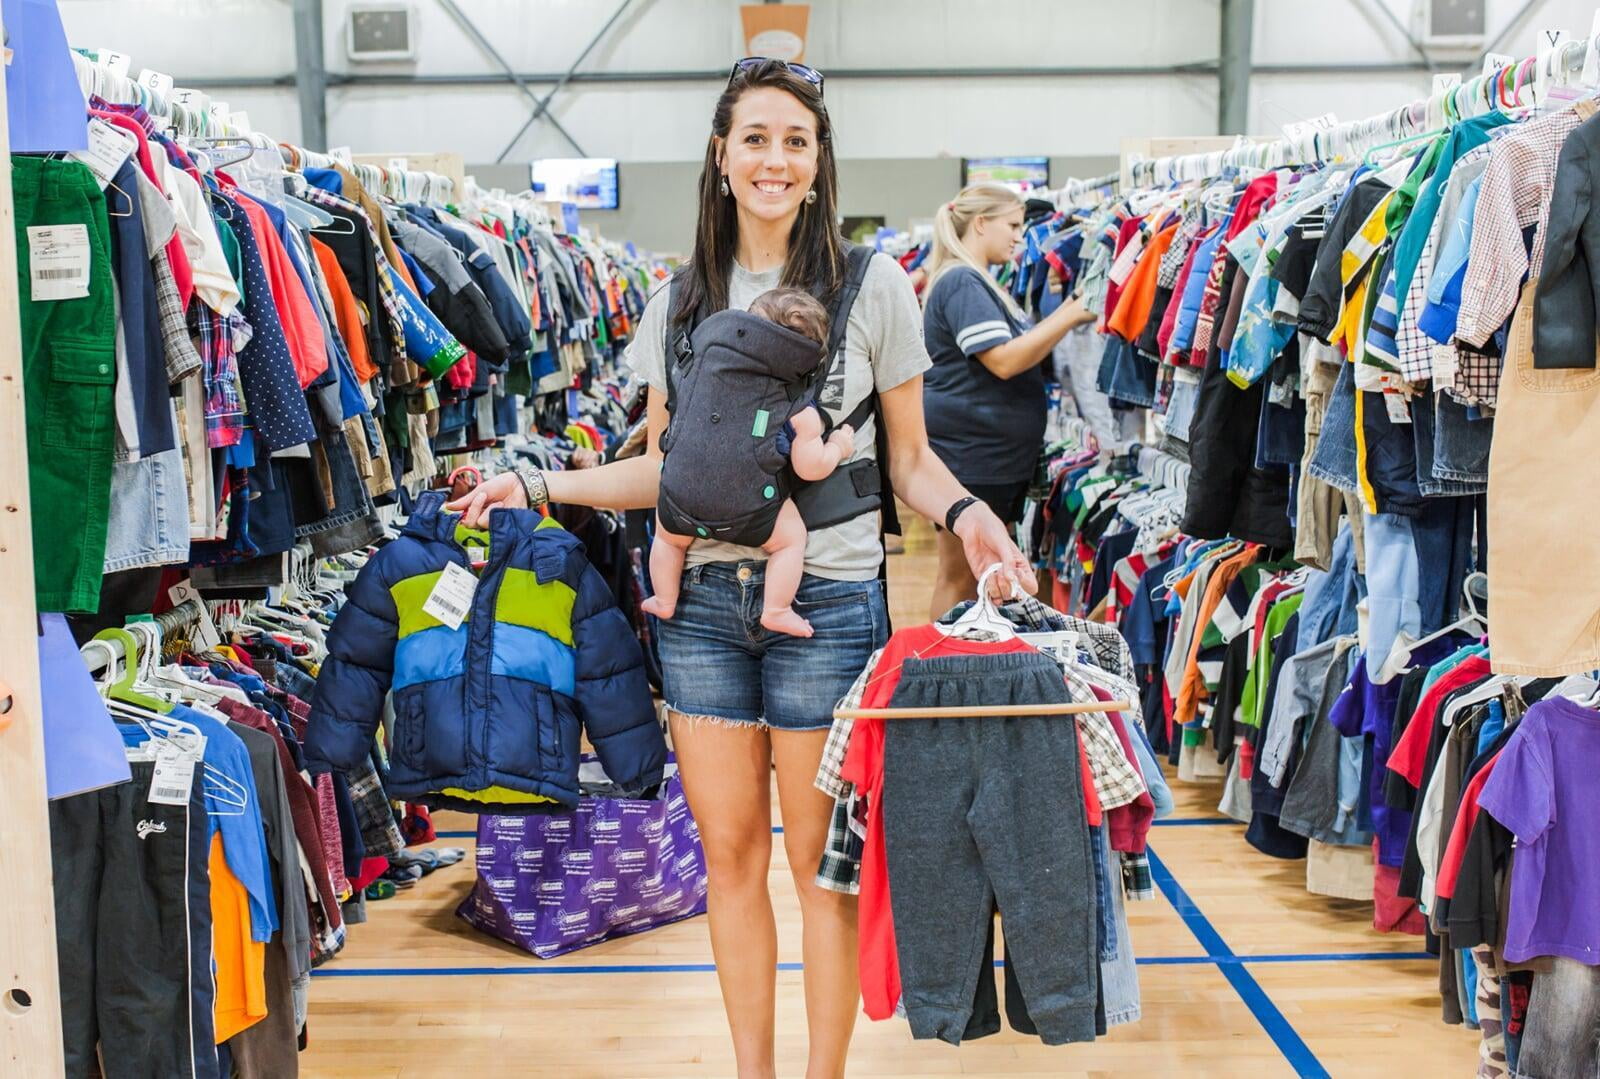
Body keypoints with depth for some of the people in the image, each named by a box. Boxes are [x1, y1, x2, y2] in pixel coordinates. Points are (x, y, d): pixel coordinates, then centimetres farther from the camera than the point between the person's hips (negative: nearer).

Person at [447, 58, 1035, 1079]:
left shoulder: (873, 286, 0)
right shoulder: (680, 301, 9)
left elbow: (910, 456, 3)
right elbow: (666, 467, 12)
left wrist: (967, 512, -16)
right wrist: (538, 483, 3)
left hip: (827, 601, -3)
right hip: (706, 600, 3)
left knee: (822, 859, 6)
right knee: (730, 850, 11)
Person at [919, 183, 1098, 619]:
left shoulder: (977, 281, 18)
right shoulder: (961, 282, -15)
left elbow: (1021, 347, 21)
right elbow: (1003, 360, -23)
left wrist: (1066, 314, 9)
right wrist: (1069, 317, -18)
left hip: (999, 454, 11)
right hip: (969, 455, -11)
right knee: (962, 575, -2)